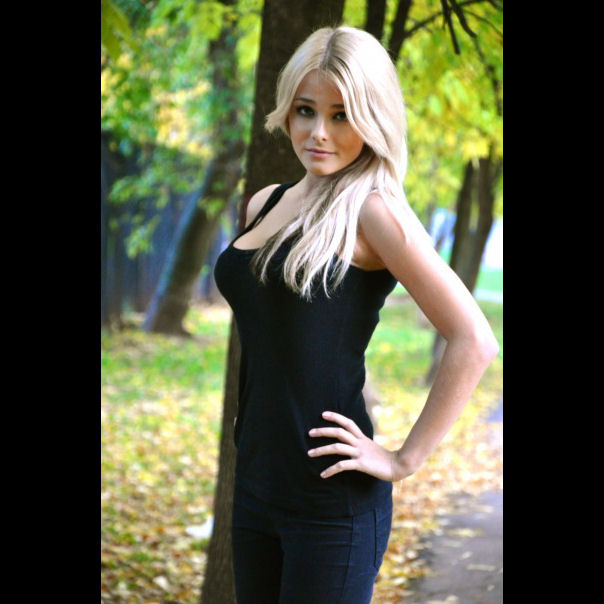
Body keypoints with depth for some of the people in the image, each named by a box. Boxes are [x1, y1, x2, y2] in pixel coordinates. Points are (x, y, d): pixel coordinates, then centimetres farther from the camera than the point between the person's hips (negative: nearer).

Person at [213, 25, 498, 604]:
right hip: (255, 485, 7)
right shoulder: (264, 204, 10)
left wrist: (403, 459, -14)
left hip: (332, 498, -7)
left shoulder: (371, 210, -11)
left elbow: (473, 341, -17)